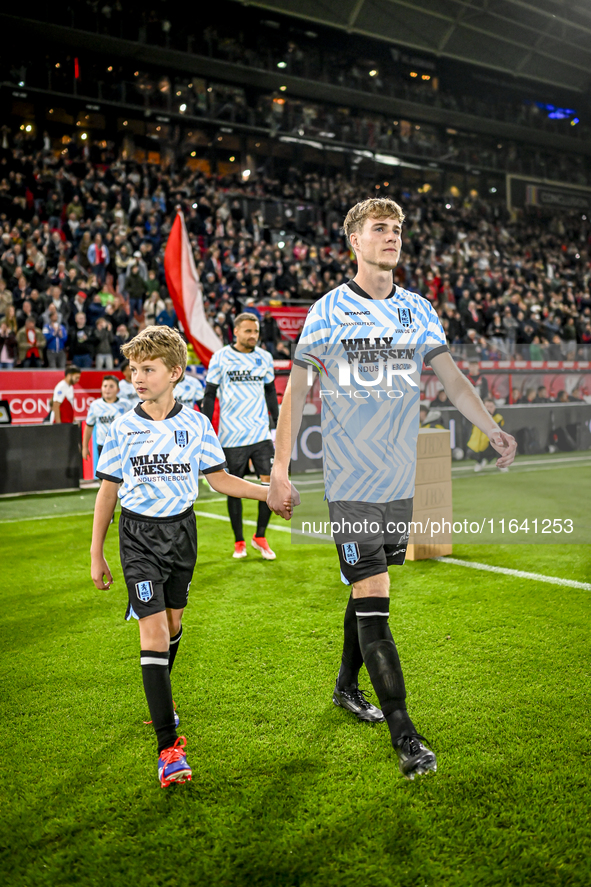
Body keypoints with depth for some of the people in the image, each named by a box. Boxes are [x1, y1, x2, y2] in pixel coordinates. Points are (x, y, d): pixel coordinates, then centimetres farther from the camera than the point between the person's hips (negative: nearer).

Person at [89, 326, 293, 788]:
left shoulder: (196, 423, -4)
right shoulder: (122, 428, -5)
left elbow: (220, 479, 5)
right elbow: (107, 491, 3)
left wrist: (271, 492, -6)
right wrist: (96, 555, 4)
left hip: (181, 529, 2)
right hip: (139, 534, -2)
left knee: (173, 622, 15)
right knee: (153, 630, -12)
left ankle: (161, 696, 45)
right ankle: (169, 748, -12)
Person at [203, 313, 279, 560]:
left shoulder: (265, 357, 8)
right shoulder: (221, 357, -1)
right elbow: (210, 395, 2)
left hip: (261, 433, 2)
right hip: (231, 435, -2)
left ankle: (260, 537, 11)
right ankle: (239, 542, 18)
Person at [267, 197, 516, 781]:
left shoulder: (418, 311, 9)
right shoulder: (328, 311, -2)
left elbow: (452, 379, 10)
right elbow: (295, 389, 0)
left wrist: (492, 428, -5)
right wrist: (280, 468, -5)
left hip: (401, 478, 5)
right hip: (350, 481, -4)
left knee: (371, 589, 15)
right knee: (371, 598, -8)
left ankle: (347, 686, 36)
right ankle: (404, 734, -2)